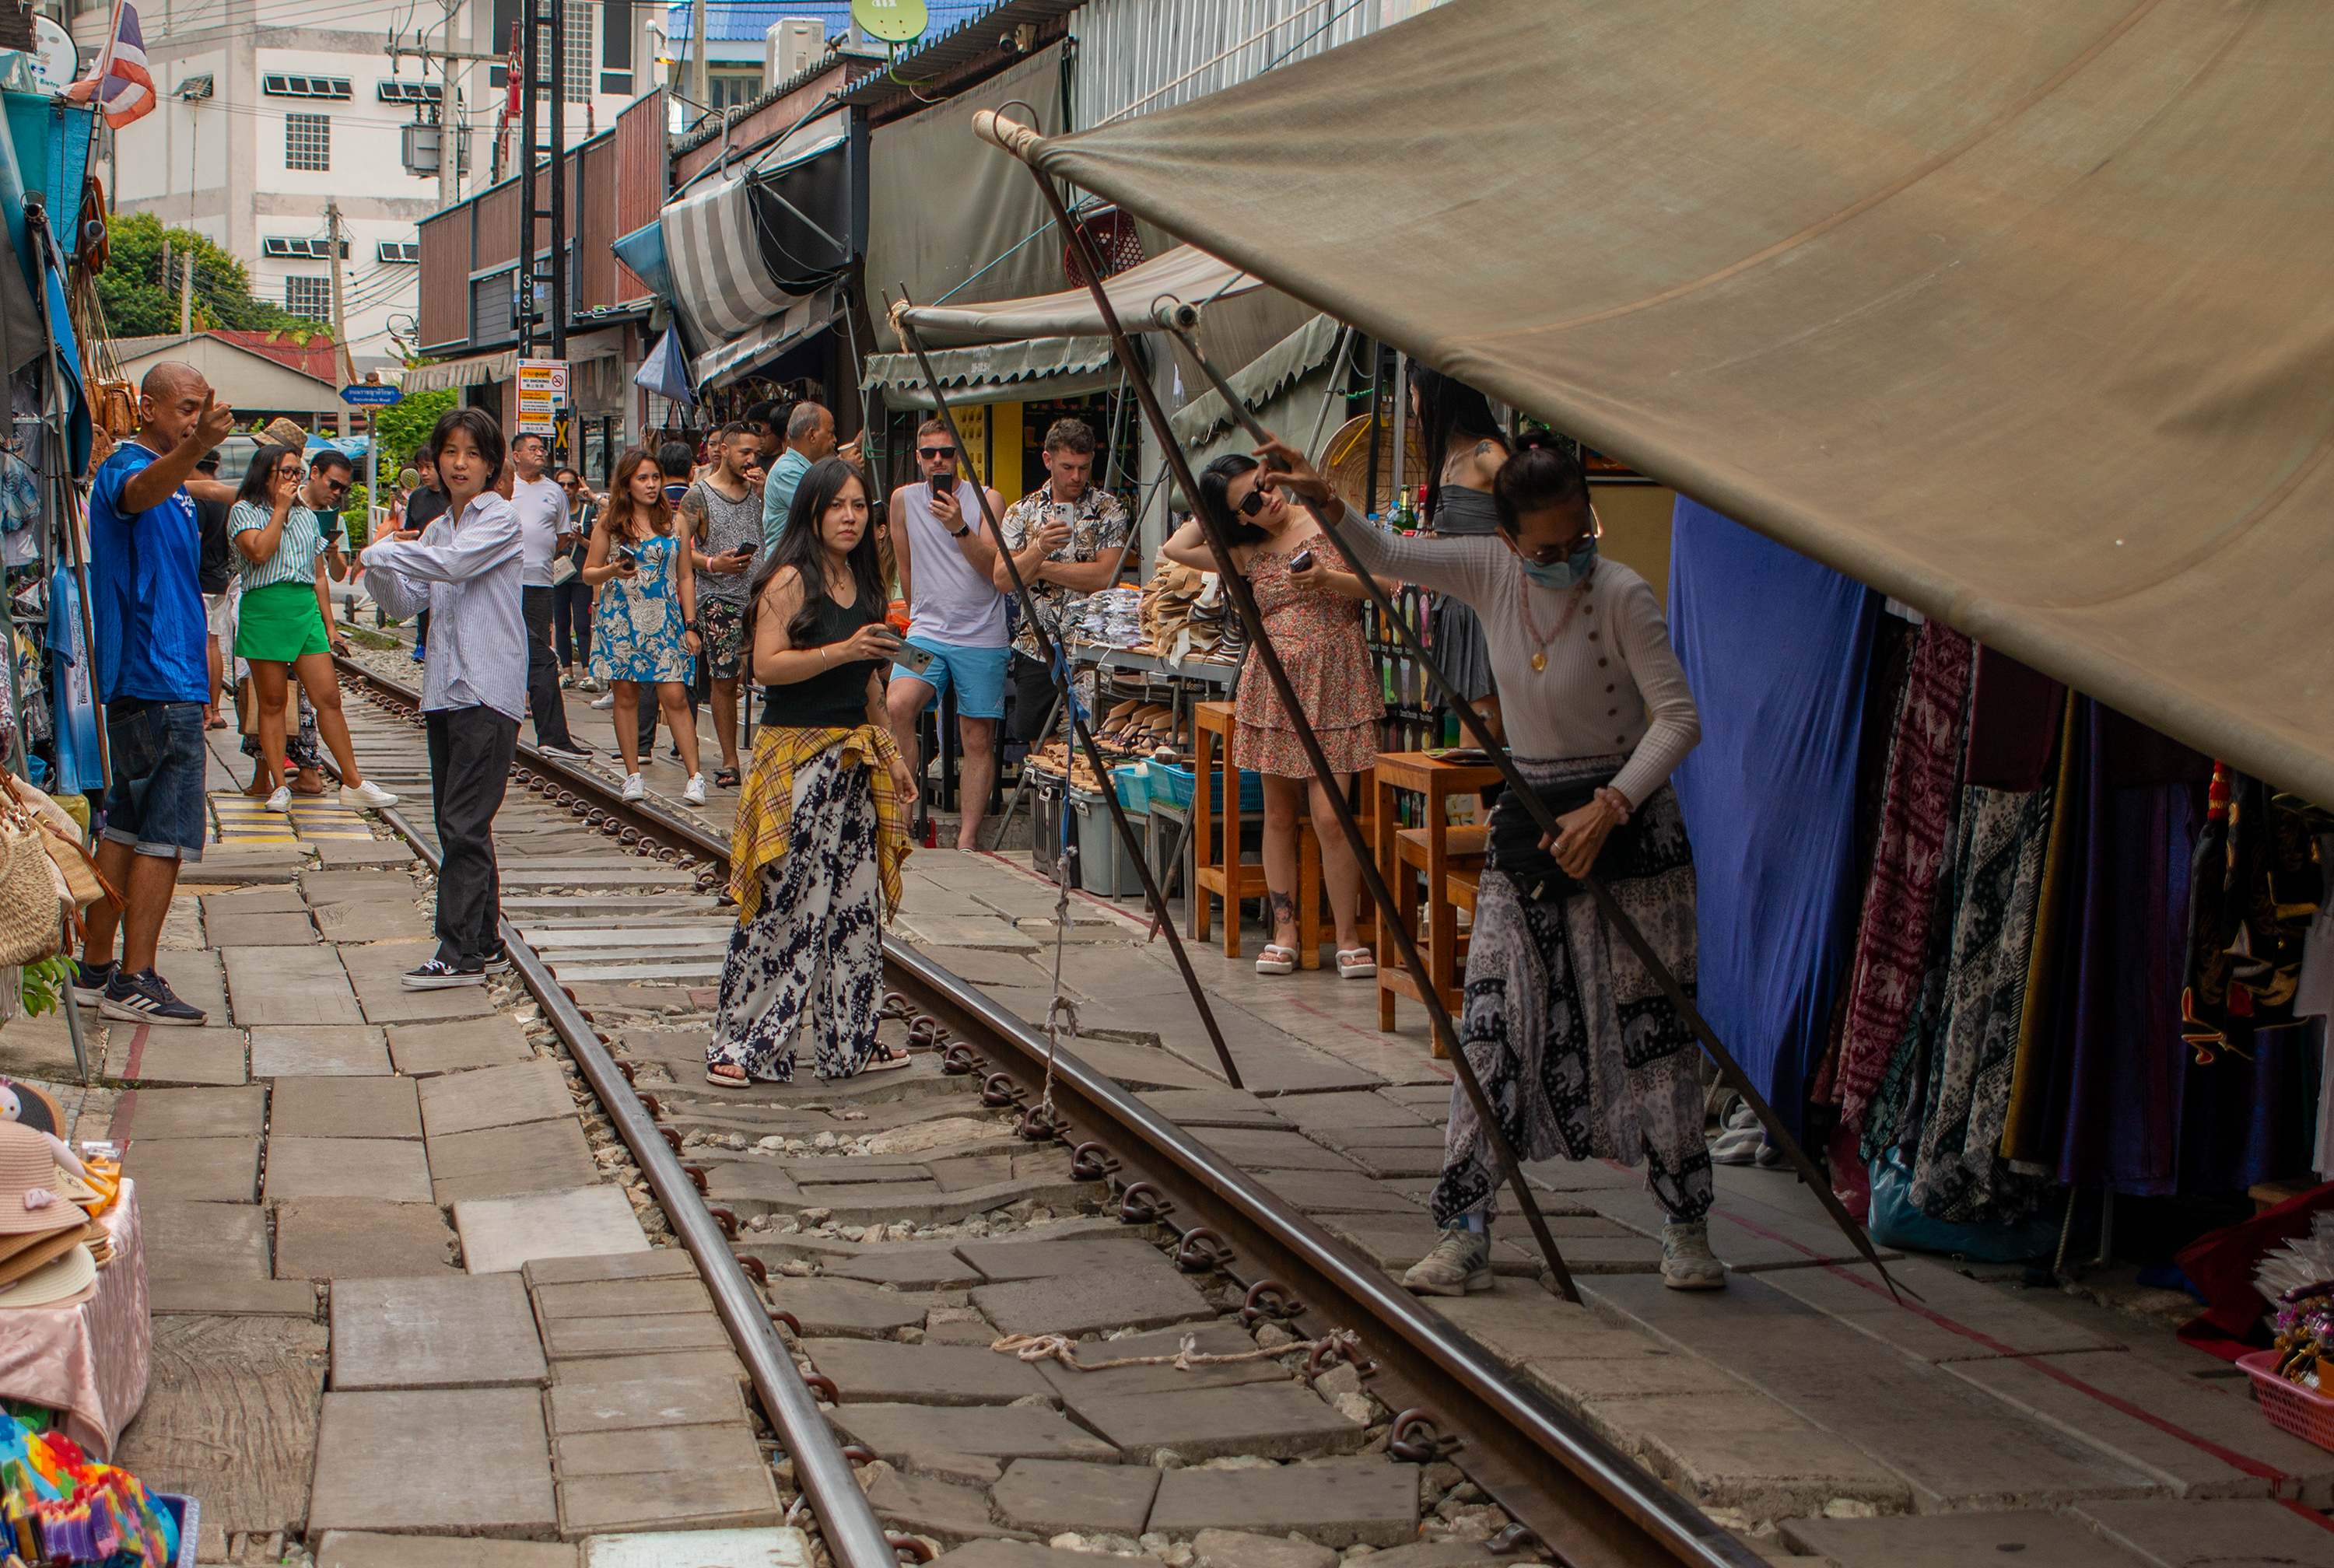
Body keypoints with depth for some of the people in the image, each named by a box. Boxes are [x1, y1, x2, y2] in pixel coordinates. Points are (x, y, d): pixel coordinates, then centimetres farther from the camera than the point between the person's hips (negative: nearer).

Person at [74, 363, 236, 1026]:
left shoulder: (174, 484, 18)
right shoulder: (126, 468, -13)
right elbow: (140, 492, -41)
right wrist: (194, 448, -60)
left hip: (167, 679, 10)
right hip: (157, 686, -10)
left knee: (128, 825, 13)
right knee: (166, 832, -8)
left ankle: (95, 969, 19)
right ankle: (133, 982, -5)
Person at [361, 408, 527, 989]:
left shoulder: (500, 520, -5)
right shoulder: (438, 528, 17)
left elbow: (454, 564, -22)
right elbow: (406, 602, 14)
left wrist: (378, 552, -13)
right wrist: (380, 570, -6)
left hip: (489, 691, -8)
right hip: (444, 689, 8)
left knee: (464, 824, -11)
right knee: (454, 823, 10)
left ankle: (461, 954, -11)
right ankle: (484, 940, 18)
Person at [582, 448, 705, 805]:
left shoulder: (672, 521, 7)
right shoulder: (610, 523, 4)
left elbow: (685, 576, 10)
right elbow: (589, 573, 7)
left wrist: (690, 625, 4)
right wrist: (612, 571, -15)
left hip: (664, 621, 0)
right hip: (621, 620, 0)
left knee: (675, 697, -8)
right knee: (626, 696, 3)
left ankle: (695, 776, -10)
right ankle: (633, 775, 12)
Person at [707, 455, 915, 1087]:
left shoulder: (860, 585, 14)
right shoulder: (790, 580, -9)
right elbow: (768, 665, -18)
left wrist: (891, 754, 20)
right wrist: (842, 650, -25)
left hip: (855, 760, 8)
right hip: (797, 756, -7)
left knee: (855, 902, 8)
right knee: (786, 903, -7)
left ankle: (849, 1041, 17)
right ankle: (741, 1045, 0)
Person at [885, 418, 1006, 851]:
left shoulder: (986, 500, -1)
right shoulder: (904, 499, 6)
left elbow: (993, 569, -10)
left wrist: (959, 528, -22)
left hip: (981, 637, -1)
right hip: (926, 632, 1)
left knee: (978, 738, -1)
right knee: (897, 706, -24)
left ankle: (968, 836, 5)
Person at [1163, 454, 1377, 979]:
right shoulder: (1249, 553, 8)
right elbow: (1175, 548, 6)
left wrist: (1328, 579, -17)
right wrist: (1213, 511, 11)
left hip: (1333, 684, -3)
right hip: (1272, 684, 3)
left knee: (1329, 815, -10)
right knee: (1279, 813, 5)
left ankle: (1348, 935, -2)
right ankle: (1284, 931, 12)